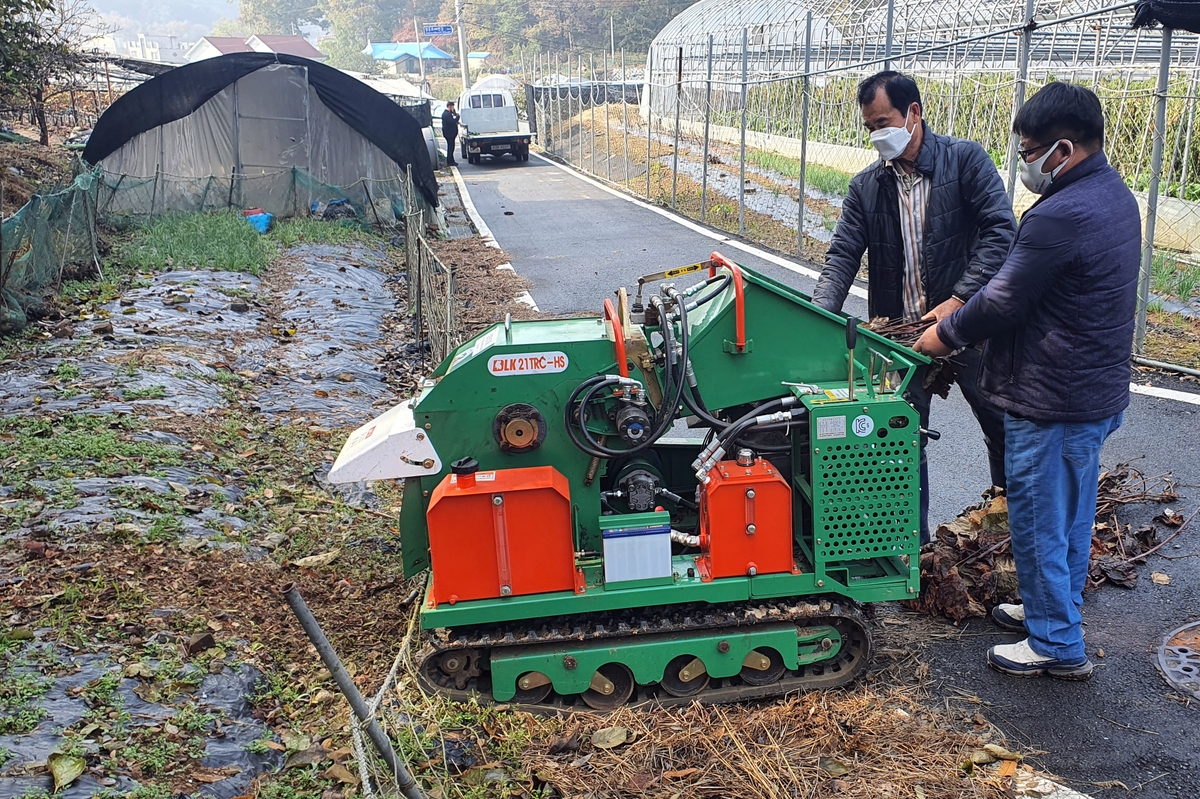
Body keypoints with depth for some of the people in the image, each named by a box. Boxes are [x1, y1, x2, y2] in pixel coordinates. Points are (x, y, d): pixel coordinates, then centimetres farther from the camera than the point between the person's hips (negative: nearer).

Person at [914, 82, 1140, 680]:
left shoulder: (1060, 216, -27)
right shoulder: (1115, 194, 6)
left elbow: (1002, 303, -20)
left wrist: (945, 334, -3)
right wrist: (963, 317, 9)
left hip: (1052, 404, -10)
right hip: (1099, 389, 10)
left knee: (1037, 520, 5)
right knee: (1072, 513, 23)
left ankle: (1057, 646, 18)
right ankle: (1058, 607, 41)